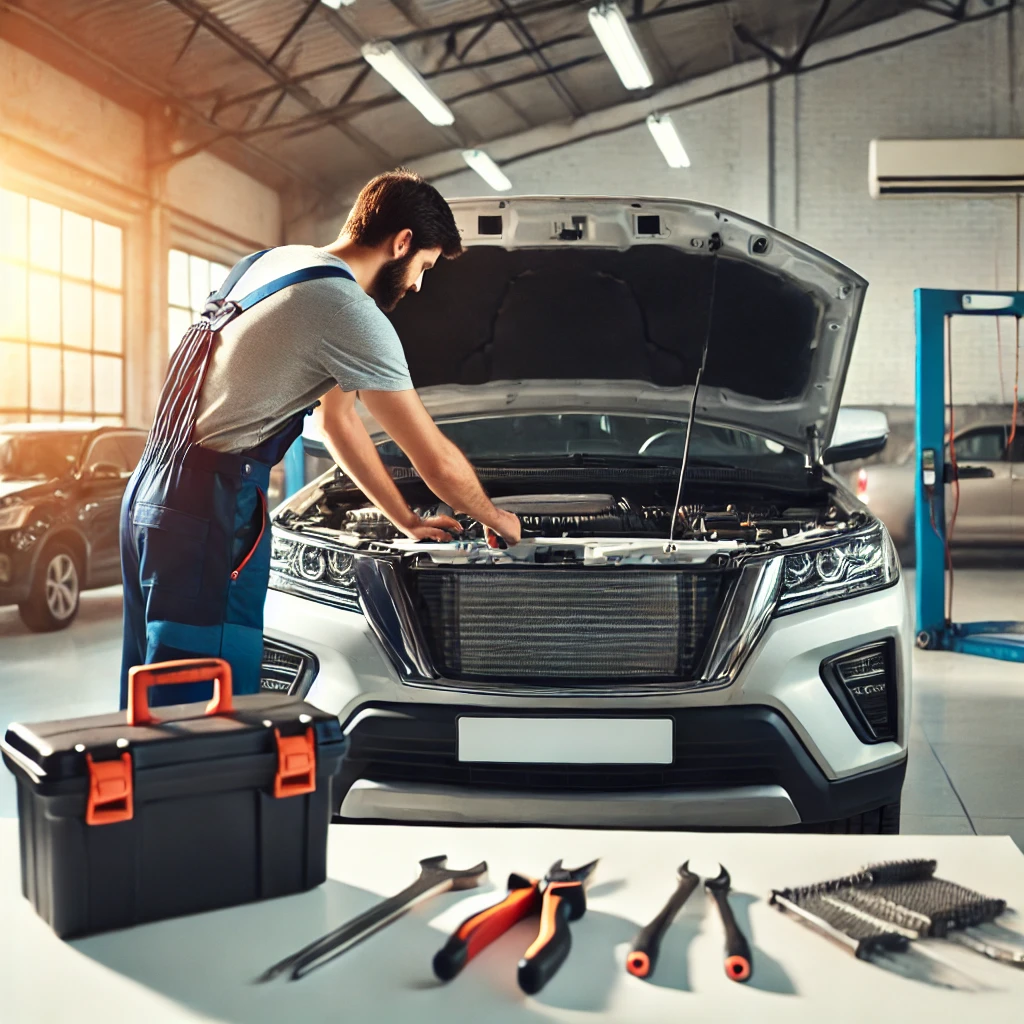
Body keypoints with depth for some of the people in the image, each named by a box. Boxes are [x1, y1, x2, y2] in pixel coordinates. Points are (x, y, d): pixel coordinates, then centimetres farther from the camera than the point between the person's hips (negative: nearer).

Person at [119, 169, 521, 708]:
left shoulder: (272, 262, 17)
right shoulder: (349, 312, -13)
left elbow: (338, 420, 24)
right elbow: (437, 461, -8)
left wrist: (407, 520, 28)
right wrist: (494, 517, 13)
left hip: (149, 492, 10)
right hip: (207, 508, -10)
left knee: (153, 697, 17)